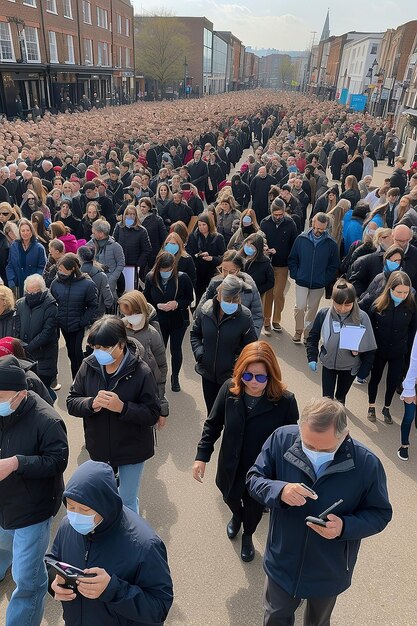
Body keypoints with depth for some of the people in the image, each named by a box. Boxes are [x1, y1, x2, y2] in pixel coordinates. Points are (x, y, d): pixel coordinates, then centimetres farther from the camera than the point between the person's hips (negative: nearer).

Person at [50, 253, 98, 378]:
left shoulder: (87, 284, -14)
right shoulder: (56, 282, -4)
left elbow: (93, 306, -8)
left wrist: (83, 321, -14)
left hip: (79, 327, -4)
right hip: (63, 325, 4)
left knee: (76, 354, -2)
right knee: (71, 353, 16)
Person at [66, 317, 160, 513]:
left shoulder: (141, 372, -22)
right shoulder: (89, 366, -11)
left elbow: (152, 414, -18)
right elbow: (71, 402, -4)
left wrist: (122, 407, -32)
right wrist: (91, 404, -25)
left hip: (131, 450, -4)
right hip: (98, 448, 4)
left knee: (127, 503, 14)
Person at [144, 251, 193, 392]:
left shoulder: (182, 278, -17)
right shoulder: (151, 278, -11)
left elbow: (189, 298, -7)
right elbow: (146, 299, -2)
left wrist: (177, 303, -25)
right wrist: (158, 305, -20)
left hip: (178, 321, -1)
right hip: (159, 321, 1)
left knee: (176, 350, 11)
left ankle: (175, 378, 33)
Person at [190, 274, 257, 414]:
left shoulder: (244, 317, -16)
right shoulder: (205, 311, -9)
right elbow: (195, 334, 7)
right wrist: (199, 353, -7)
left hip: (231, 376, -3)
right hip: (208, 374, 3)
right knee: (211, 412, 22)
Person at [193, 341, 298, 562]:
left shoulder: (285, 401, -26)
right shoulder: (229, 389, -20)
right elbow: (212, 424, -7)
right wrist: (202, 456, -7)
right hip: (231, 466, 2)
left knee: (254, 507, 25)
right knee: (231, 499, 29)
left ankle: (247, 536, 60)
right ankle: (237, 516, 68)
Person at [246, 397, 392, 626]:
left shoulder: (367, 464, -26)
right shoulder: (282, 439, -25)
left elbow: (380, 513, -11)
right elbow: (254, 479, -13)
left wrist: (345, 527, -30)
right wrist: (279, 490, -35)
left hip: (329, 572, 0)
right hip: (282, 563, 0)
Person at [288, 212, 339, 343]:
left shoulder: (331, 244, -5)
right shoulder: (301, 239, -4)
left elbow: (334, 266, 2)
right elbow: (292, 259, 4)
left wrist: (325, 280, -6)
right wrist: (295, 275, -4)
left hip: (319, 285, 1)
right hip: (302, 282, -1)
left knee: (312, 309, 12)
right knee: (300, 307, -9)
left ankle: (307, 333, 30)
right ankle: (298, 331, 15)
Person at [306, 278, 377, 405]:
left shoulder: (361, 317, -21)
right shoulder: (324, 314, -19)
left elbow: (369, 347, -11)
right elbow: (313, 337, -3)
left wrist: (363, 371, -9)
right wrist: (312, 358, -10)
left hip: (350, 367, 0)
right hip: (328, 364, 0)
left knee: (341, 396, 22)